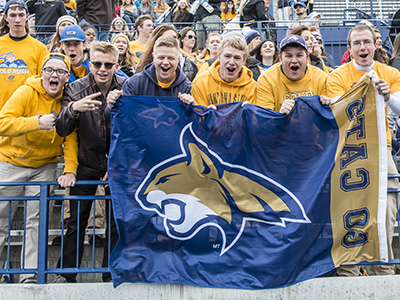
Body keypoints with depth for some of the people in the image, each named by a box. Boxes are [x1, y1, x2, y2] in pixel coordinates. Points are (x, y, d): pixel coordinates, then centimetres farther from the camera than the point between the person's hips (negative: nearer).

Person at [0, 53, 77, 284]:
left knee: (36, 221, -1)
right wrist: (37, 122, -35)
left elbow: (71, 138, -6)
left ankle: (30, 276, 6)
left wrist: (69, 170, -17)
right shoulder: (26, 93, -14)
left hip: (45, 166, 2)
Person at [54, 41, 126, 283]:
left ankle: (111, 275, 20)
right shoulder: (76, 89, -10)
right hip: (87, 162, 0)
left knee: (116, 221, 6)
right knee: (76, 220, 4)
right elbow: (62, 131, -18)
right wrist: (73, 108, -36)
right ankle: (67, 274, 18)